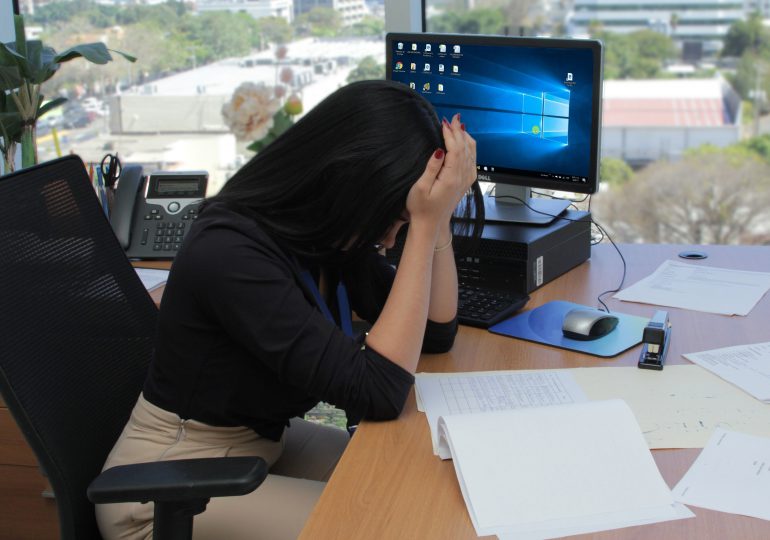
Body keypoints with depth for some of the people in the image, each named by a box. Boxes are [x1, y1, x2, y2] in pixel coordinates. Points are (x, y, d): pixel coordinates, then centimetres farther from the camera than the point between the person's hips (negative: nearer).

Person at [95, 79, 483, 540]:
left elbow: (435, 333, -1)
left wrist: (437, 216, -13)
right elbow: (377, 391, -33)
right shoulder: (230, 254, -31)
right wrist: (424, 224, -31)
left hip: (265, 445, 8)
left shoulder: (325, 234, -5)